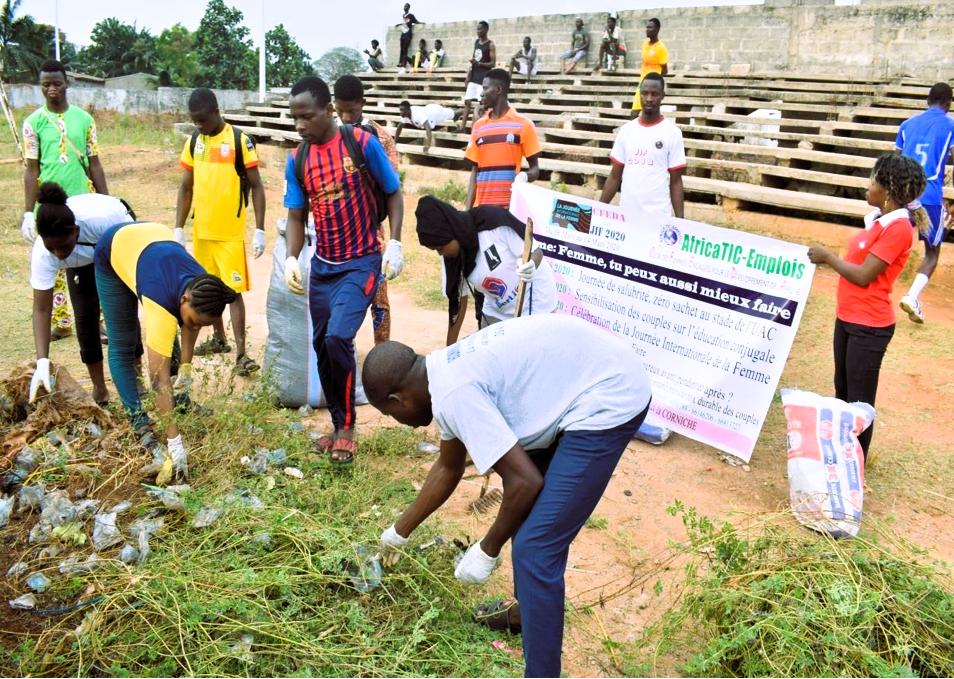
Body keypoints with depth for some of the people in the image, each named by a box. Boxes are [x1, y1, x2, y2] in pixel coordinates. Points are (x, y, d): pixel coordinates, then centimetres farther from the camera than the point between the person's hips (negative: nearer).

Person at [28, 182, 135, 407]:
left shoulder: (103, 218, -46)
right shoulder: (42, 254, -37)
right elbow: (41, 309, -34)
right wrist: (42, 362, -42)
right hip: (82, 261, 2)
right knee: (85, 314, -8)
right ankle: (99, 389, 6)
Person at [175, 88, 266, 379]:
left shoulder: (239, 141, -8)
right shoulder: (193, 143, 6)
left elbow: (256, 186, -7)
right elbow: (186, 187, 10)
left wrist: (259, 230, -12)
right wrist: (179, 229, 5)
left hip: (231, 232, -5)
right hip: (201, 231, 5)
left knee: (233, 290, -6)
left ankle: (242, 353, -3)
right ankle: (219, 338, 32)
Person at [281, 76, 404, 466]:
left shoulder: (363, 143, -11)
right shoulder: (297, 160, 1)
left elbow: (393, 194, -2)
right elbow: (296, 216, 5)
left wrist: (395, 244, -11)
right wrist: (292, 259, -11)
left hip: (361, 263, -5)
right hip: (322, 266, 5)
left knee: (337, 338, -20)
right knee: (322, 346, 9)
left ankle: (347, 428, -2)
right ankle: (339, 426, 27)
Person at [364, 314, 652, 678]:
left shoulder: (452, 393, -19)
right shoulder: (447, 369, 11)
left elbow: (525, 482, -20)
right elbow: (448, 468, 26)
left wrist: (487, 550, -4)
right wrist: (400, 531, 38)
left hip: (608, 399, -11)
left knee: (535, 550, -8)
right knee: (526, 509, 26)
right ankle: (528, 609, 46)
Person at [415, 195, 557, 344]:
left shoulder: (494, 222, -27)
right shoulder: (449, 256, -11)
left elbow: (536, 250, -20)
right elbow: (457, 301, -3)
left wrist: (530, 266, -44)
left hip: (536, 305, -5)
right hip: (497, 312, 5)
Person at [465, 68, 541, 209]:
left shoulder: (523, 125, 0)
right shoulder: (478, 127, 12)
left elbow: (535, 168, 2)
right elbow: (475, 171, 13)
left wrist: (524, 177, -22)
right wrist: (468, 208, 4)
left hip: (511, 205, -4)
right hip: (482, 205, 4)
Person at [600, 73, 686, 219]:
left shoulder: (672, 133, -2)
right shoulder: (626, 130, 7)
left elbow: (675, 182, -2)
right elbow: (614, 177, 11)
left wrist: (680, 219, -9)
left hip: (657, 215, -3)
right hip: (625, 212, 3)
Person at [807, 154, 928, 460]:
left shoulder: (898, 228, -19)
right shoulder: (880, 220, 9)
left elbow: (863, 275, -20)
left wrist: (827, 257, -11)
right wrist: (829, 258, 0)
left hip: (869, 326, -9)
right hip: (848, 318, 10)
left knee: (859, 399, 2)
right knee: (842, 390, 21)